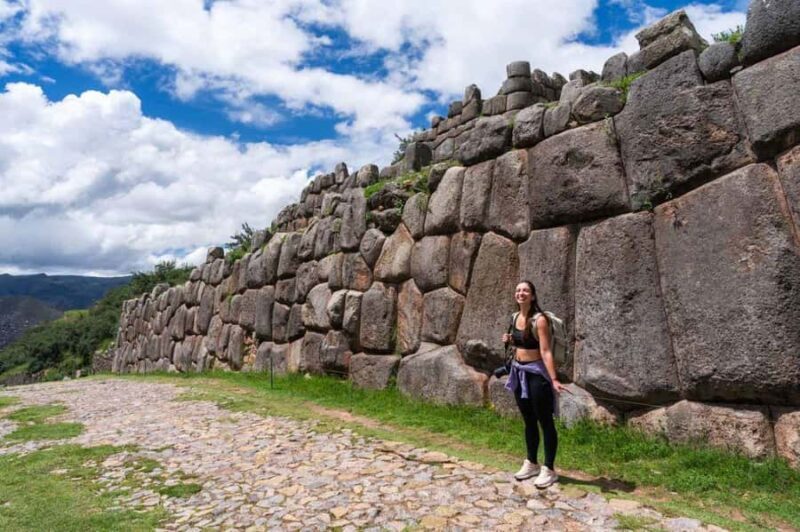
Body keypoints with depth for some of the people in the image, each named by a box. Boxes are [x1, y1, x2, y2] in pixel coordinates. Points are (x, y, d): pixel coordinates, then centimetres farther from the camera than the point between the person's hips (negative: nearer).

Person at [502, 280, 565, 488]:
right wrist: (510, 341, 1)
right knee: (528, 420, 17)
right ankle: (531, 463, 31)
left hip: (537, 373, -7)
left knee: (545, 421, 3)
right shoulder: (516, 317, 6)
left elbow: (545, 351, -22)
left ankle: (549, 469, 13)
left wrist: (553, 379, -29)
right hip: (519, 372, 8)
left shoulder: (539, 319, -16)